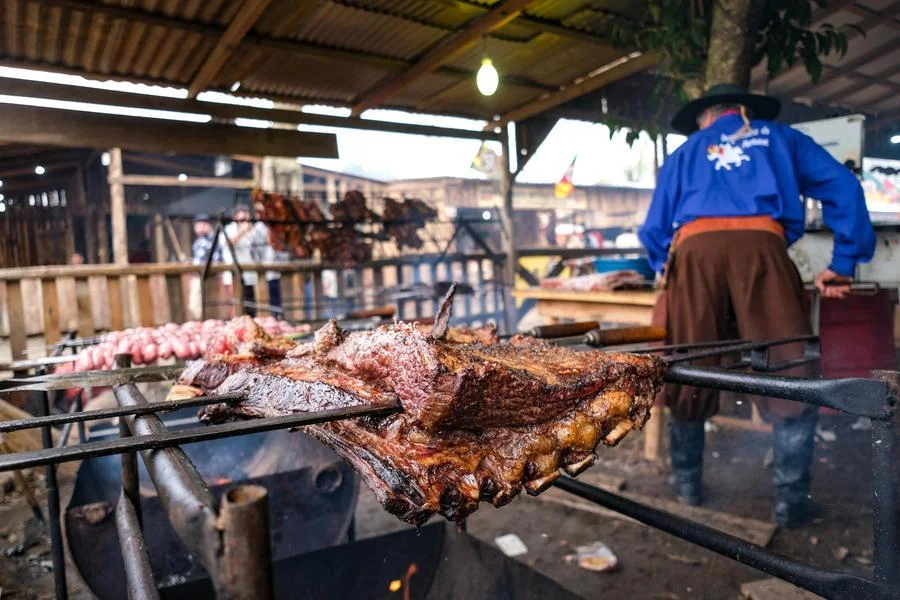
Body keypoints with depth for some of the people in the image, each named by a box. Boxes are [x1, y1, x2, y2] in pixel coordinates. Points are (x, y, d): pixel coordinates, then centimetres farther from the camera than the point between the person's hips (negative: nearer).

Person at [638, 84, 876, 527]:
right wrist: (844, 264, 16)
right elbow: (843, 187, 17)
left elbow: (653, 229, 24)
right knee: (792, 377, 5)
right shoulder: (778, 137, 30)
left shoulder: (685, 152, 32)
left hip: (693, 250, 2)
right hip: (759, 246, -1)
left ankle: (686, 485, 17)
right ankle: (789, 500, 5)